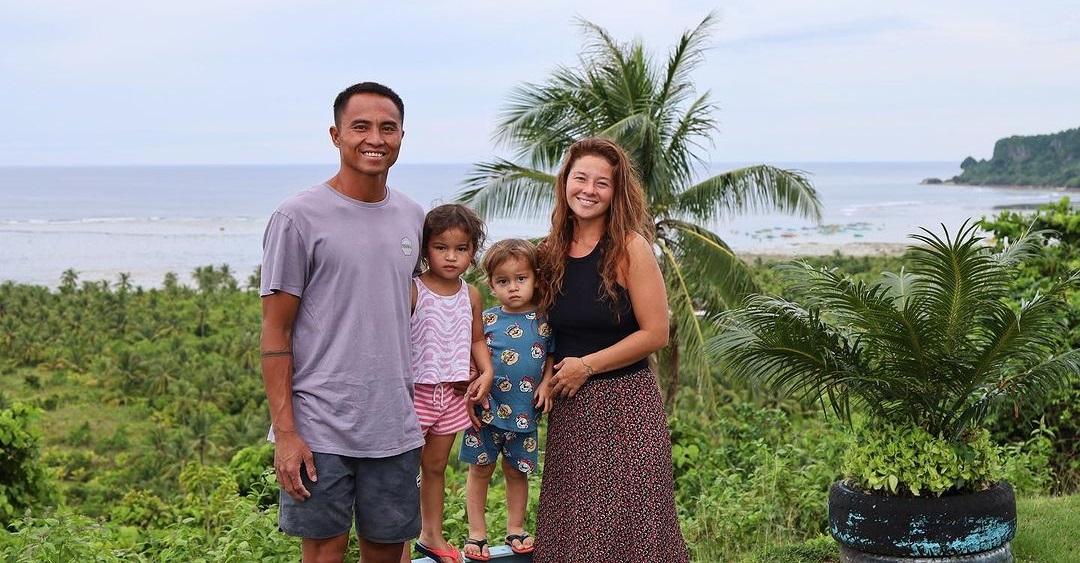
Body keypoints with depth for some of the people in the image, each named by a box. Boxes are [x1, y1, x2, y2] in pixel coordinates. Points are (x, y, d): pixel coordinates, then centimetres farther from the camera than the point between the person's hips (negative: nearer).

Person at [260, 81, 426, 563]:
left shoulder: (413, 217, 10)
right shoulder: (299, 217, -7)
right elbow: (275, 332, -7)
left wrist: (407, 402, 13)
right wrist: (284, 433, -12)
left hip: (395, 428, 5)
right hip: (319, 428, -5)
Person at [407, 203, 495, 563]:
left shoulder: (471, 296, 4)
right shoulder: (412, 291, -13)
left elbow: (477, 340, 15)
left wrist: (486, 372, 0)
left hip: (451, 394, 5)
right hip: (415, 392, -5)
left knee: (436, 467, 19)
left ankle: (432, 534, 32)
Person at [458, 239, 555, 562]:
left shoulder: (544, 321, 0)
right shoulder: (487, 320, -4)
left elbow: (552, 357, 9)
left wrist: (546, 384, -5)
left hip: (524, 412, 1)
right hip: (487, 410, -1)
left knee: (517, 471, 13)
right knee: (480, 470, 7)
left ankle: (515, 529, 27)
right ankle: (477, 532, 17)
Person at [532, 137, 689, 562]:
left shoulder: (630, 248, -9)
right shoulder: (551, 252, 6)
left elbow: (655, 334, -11)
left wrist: (586, 365, -10)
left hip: (625, 402, -4)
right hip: (569, 405, 5)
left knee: (627, 521, -3)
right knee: (571, 524, 9)